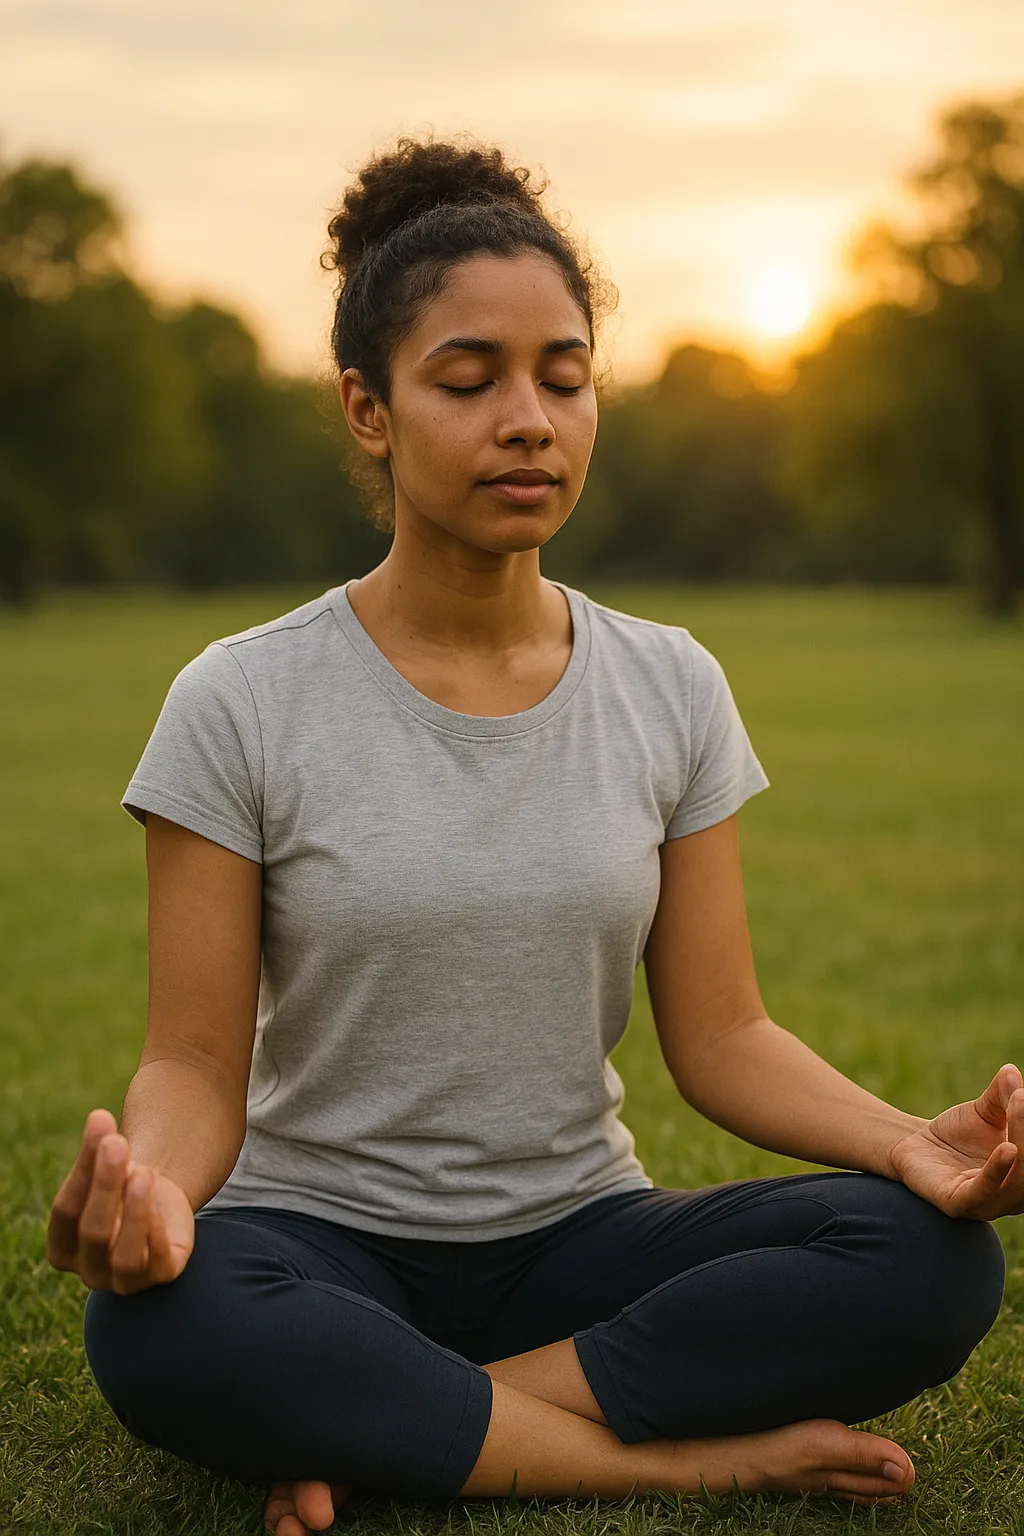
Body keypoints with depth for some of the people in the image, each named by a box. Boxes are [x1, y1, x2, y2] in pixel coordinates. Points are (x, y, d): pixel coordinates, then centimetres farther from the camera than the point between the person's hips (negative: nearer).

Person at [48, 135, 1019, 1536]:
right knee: (159, 1334, -37)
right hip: (327, 1242, -3)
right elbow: (198, 1063, -8)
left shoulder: (671, 688, 2)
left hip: (577, 1232, 3)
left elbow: (721, 1033, 1)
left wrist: (911, 1140, -19)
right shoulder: (242, 707, -7)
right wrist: (150, 1185, -32)